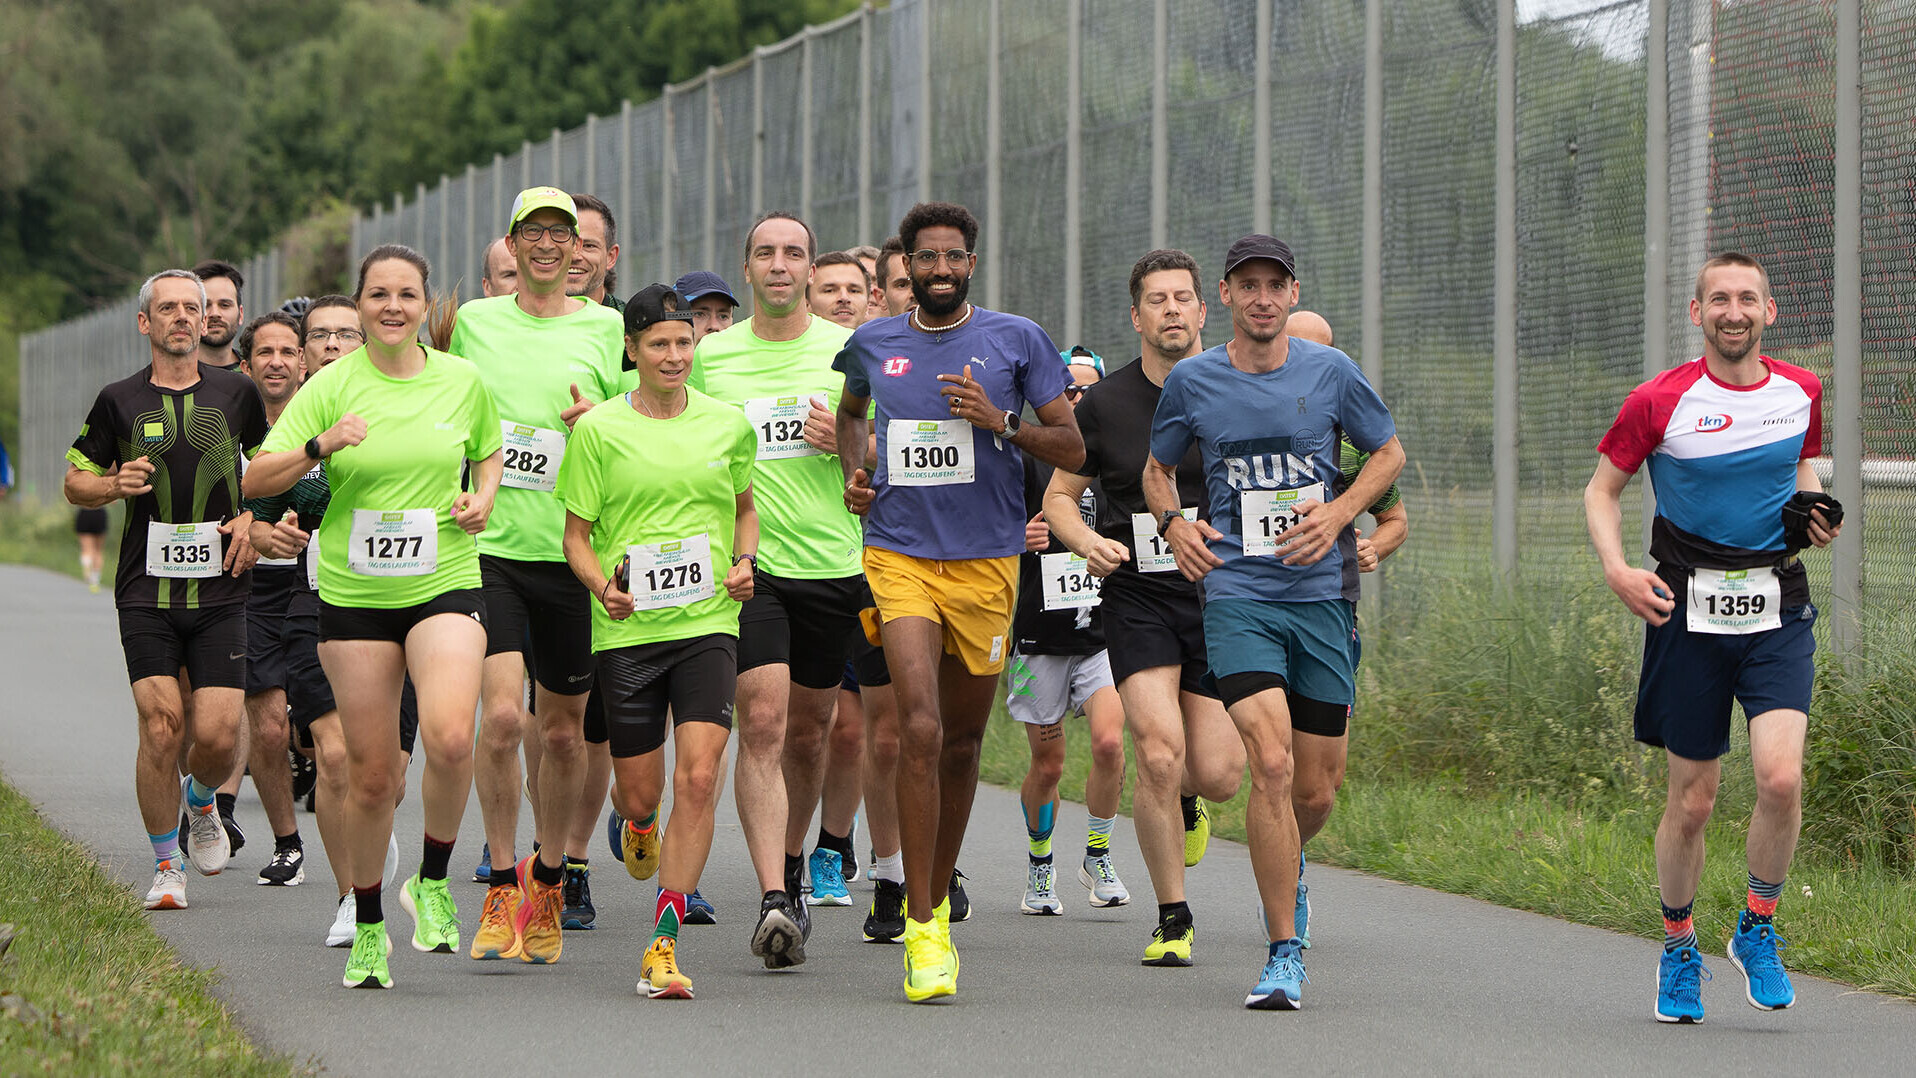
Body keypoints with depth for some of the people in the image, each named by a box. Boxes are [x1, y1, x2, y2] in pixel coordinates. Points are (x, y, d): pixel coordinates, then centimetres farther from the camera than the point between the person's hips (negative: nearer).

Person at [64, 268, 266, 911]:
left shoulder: (236, 393, 6)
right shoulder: (119, 401, 4)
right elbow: (75, 481, 13)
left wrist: (252, 518, 4)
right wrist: (115, 484, -8)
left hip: (219, 590, 1)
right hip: (146, 591, -1)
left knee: (218, 735, -8)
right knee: (161, 724, -12)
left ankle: (200, 802, 29)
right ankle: (166, 866, 4)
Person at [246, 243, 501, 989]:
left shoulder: (462, 381, 4)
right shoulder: (331, 387, -2)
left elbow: (489, 453, 23)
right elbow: (254, 481, -5)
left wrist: (482, 497, 2)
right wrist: (321, 446, -22)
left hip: (444, 587, 0)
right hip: (354, 593, 0)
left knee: (450, 738, -25)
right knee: (371, 773, 2)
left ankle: (432, 882, -1)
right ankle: (367, 927, 22)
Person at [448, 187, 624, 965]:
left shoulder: (605, 329, 6)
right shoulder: (474, 322, 8)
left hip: (571, 551, 1)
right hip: (489, 546, -1)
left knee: (563, 729, 8)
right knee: (502, 713, -15)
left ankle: (549, 877, 28)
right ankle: (502, 888, -4)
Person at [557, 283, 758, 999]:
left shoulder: (728, 425, 7)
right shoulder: (600, 430, 0)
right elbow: (576, 535, 3)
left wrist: (745, 560, 5)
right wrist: (602, 585, -15)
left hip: (708, 623, 1)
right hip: (627, 628, -1)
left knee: (698, 778, -15)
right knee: (641, 792, 7)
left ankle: (663, 944, -10)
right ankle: (638, 825, 48)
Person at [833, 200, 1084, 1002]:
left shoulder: (1016, 341, 2)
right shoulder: (872, 344, 8)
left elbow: (1072, 450, 2)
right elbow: (850, 411, 30)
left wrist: (1000, 421, -14)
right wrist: (852, 471, 11)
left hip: (987, 564, 1)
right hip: (899, 556, -1)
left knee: (962, 740, 11)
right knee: (921, 727, -17)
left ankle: (937, 898, 32)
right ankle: (921, 930, -16)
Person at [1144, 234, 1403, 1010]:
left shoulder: (1329, 372, 2)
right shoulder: (1192, 382, 2)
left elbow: (1388, 454, 15)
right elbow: (1156, 469, 18)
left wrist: (1338, 513, -3)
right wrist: (1173, 524, -2)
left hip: (1321, 595, 2)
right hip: (1236, 593, -2)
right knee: (1270, 763, -19)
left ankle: (1286, 863, 44)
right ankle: (1284, 954, -13)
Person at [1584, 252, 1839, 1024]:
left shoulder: (1802, 393, 5)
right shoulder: (1659, 403, -6)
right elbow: (1601, 489, 4)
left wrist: (1813, 514, 3)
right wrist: (1616, 569, -11)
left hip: (1777, 609, 2)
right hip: (1690, 612, -1)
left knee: (1780, 778, -18)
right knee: (1692, 801, 2)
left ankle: (1757, 930, 5)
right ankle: (1678, 949, 25)